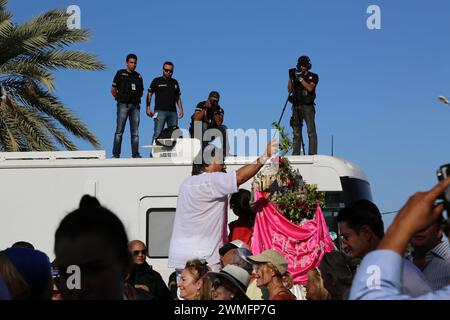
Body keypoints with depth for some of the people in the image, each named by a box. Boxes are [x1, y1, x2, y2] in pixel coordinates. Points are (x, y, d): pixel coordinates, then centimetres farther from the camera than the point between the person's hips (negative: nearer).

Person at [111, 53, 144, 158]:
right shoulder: (120, 74, 4)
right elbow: (113, 90, 3)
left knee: (135, 132, 2)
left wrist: (137, 98, 7)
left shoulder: (138, 76, 16)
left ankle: (135, 153, 3)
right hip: (123, 105, -4)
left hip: (135, 106, 4)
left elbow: (141, 91, 22)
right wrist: (120, 99, -2)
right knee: (119, 131, -7)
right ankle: (116, 154, -8)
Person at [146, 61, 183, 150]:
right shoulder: (157, 81, 5)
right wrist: (148, 108, -7)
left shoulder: (175, 82, 17)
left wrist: (180, 109, 8)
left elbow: (178, 97, 21)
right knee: (157, 133, -10)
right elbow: (149, 94, 4)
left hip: (173, 112, 4)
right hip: (160, 111, -4)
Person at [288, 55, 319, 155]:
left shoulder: (313, 76, 6)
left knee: (311, 131, -10)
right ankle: (295, 154, 2)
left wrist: (300, 79, -13)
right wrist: (290, 78, -4)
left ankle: (312, 154, -15)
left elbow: (310, 88, -11)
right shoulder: (296, 77, 18)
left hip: (307, 106, -5)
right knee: (296, 132, 2)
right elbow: (290, 90, 8)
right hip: (296, 107, 5)